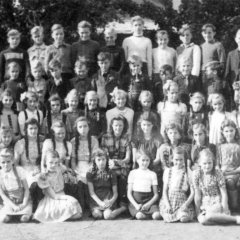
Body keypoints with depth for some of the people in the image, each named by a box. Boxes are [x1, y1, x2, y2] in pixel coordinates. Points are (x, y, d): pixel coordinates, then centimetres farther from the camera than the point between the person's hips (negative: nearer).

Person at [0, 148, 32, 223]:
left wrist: (24, 204, -17)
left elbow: (26, 189, -7)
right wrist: (13, 206, -15)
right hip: (10, 203, 2)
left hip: (23, 201, -2)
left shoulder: (19, 170, -11)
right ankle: (12, 213, 9)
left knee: (24, 219, -27)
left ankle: (27, 212, 7)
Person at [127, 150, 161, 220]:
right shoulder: (133, 173, 9)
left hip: (149, 200, 1)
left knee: (157, 216, -30)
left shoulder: (152, 174, 11)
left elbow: (156, 194, 7)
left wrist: (148, 204, -11)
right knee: (140, 216, -33)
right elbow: (129, 193, 5)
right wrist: (136, 205, -12)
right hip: (135, 200, -1)